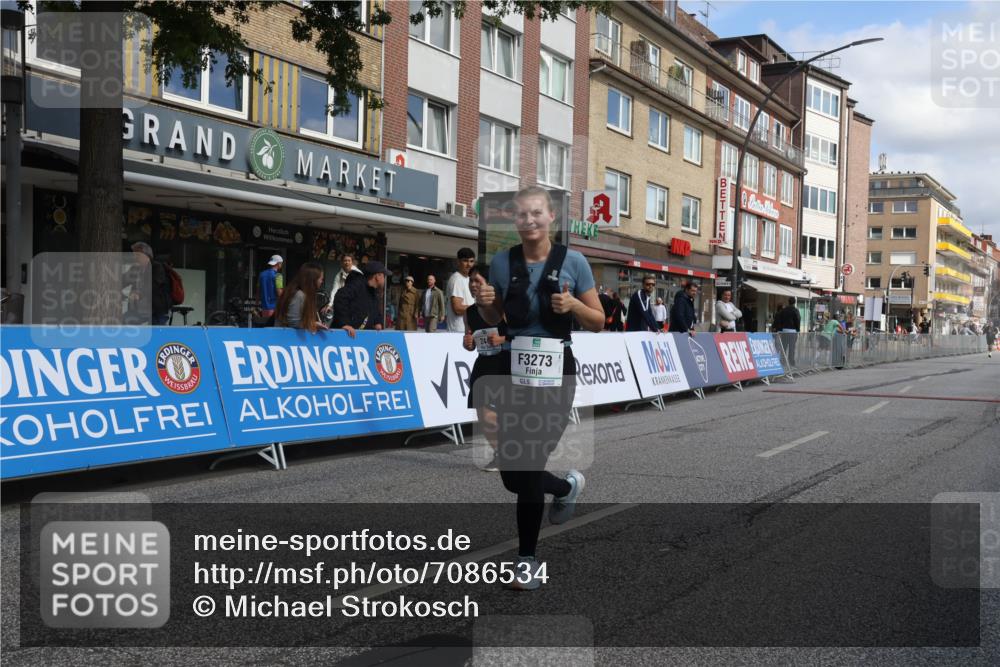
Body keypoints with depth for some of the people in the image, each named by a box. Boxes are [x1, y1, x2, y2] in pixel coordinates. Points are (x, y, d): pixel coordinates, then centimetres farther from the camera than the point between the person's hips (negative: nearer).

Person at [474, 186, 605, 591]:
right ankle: (567, 487, 38)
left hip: (556, 370, -3)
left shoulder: (573, 262, -3)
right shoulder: (502, 262, 3)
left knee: (527, 466, -4)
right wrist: (484, 302, -7)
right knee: (511, 472, 4)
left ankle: (527, 558, 17)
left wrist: (573, 305, -18)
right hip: (512, 367, 3)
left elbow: (598, 322, 2)